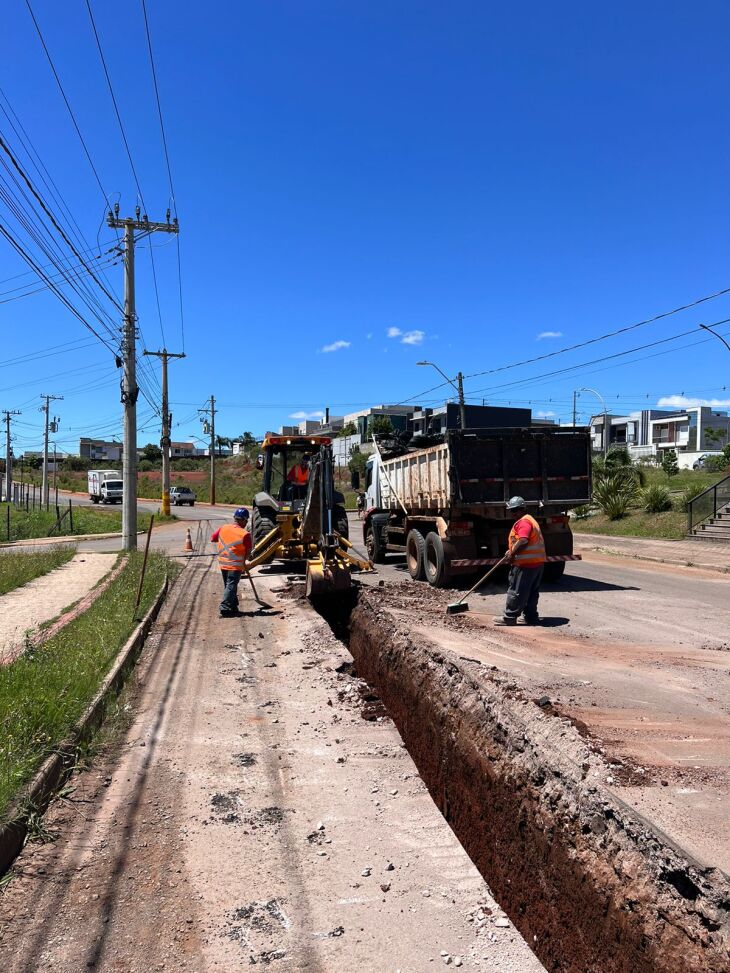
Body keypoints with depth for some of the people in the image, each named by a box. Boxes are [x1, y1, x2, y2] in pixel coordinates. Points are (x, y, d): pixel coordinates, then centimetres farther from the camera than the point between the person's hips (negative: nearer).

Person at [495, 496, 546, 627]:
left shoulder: (523, 522, -13)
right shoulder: (531, 520, 22)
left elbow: (523, 541, -26)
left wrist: (512, 554, -15)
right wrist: (512, 552, 17)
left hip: (525, 563, -10)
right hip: (538, 562, 10)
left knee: (516, 591, -3)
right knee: (532, 592, 14)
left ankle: (509, 617, 3)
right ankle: (531, 617, 19)